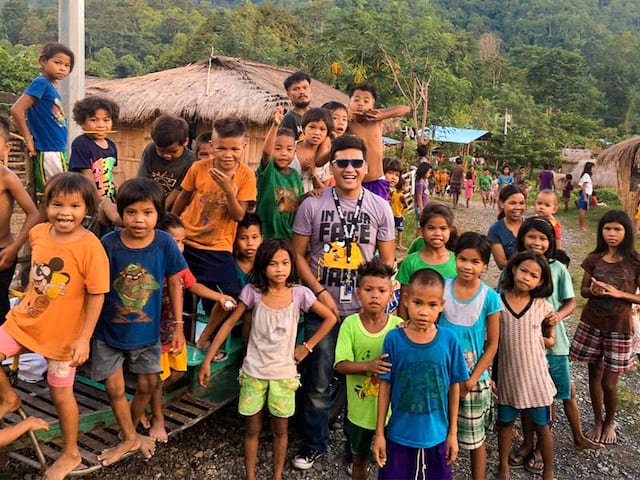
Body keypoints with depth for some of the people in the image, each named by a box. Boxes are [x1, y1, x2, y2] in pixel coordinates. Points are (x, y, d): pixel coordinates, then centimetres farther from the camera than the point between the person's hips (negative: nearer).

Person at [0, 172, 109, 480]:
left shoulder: (90, 246, -24)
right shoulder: (37, 233, -7)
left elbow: (97, 295, -20)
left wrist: (84, 338, -20)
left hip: (63, 332, -5)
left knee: (60, 393, 9)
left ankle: (71, 454, 32)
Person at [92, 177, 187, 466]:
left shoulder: (165, 243, -17)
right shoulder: (109, 243, -19)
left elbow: (174, 283, -5)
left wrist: (178, 326, -2)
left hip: (147, 331, 1)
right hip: (110, 330, -1)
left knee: (148, 384, 15)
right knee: (114, 387, 8)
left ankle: (129, 430, 42)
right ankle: (130, 439, 32)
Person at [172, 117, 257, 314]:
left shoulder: (246, 175, -12)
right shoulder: (198, 168, -10)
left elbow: (238, 216, -14)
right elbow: (183, 198, 6)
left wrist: (229, 191, -31)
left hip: (218, 248, -1)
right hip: (185, 242, 2)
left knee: (230, 300, -11)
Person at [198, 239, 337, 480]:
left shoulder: (299, 294, -11)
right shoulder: (253, 291, -11)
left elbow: (330, 318, -1)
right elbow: (229, 324, -5)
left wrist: (307, 346, -4)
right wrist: (207, 361, -6)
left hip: (284, 374, 0)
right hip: (253, 373, 0)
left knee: (280, 430, 15)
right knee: (252, 429, 13)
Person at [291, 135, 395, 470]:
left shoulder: (380, 208, 1)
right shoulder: (312, 205, -3)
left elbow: (387, 260, 6)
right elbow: (297, 255, 0)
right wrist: (321, 292, -10)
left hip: (363, 311, 1)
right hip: (321, 309, -1)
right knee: (317, 383, 9)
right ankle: (314, 443, 30)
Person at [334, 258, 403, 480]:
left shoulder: (398, 325, -11)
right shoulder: (350, 324, -12)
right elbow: (341, 365, -16)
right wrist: (369, 365, -32)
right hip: (360, 408, 1)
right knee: (360, 457, 23)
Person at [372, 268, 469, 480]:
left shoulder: (449, 340, -10)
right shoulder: (393, 339, -12)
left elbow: (454, 387, 0)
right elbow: (385, 386, -4)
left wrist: (453, 432, 5)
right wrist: (379, 433, -1)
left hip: (437, 436, 1)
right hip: (399, 436, 0)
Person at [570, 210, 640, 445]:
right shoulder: (594, 259, 0)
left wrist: (618, 293, -19)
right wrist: (593, 291, -14)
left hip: (618, 328, -2)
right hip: (592, 324, 3)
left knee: (609, 382, 2)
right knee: (594, 375, 13)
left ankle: (609, 422, 30)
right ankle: (597, 421, 34)